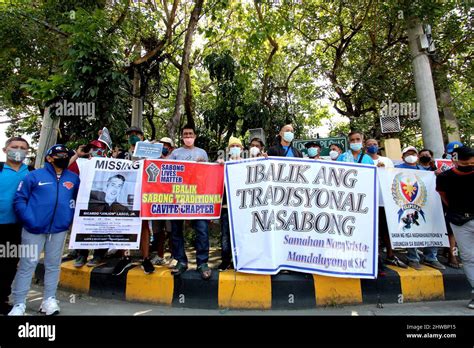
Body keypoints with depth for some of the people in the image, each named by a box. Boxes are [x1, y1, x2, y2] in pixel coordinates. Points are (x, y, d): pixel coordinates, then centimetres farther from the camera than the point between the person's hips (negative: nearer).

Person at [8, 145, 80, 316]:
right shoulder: (35, 175, -1)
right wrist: (29, 220, -13)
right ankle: (19, 304, 20)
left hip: (59, 230, 3)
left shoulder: (74, 178, 6)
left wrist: (71, 218, 0)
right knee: (27, 265, 6)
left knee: (53, 265, 12)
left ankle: (49, 299, 24)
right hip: (34, 229, -2)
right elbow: (19, 199, -3)